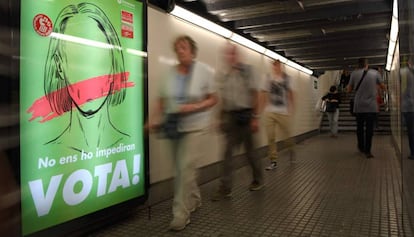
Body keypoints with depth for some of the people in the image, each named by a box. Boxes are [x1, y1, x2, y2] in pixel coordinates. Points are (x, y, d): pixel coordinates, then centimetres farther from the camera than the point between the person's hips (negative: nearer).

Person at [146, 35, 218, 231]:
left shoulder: (204, 71, -5)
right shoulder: (170, 73, 3)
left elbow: (213, 99, -3)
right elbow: (161, 100, 5)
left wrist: (194, 107, -19)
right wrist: (154, 119, -10)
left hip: (195, 126, -4)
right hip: (174, 126, 4)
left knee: (185, 167, -10)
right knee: (183, 167, 14)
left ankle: (181, 213, 0)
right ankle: (194, 199, 37)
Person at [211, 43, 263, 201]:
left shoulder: (246, 70, -3)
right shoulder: (223, 75, 9)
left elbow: (254, 94, -6)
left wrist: (255, 117, -11)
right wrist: (221, 118, 13)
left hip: (245, 115, -4)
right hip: (230, 116, 4)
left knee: (249, 150, 8)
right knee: (227, 152, 0)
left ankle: (258, 179, 30)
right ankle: (225, 188, 5)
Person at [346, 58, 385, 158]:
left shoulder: (354, 73, -2)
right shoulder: (375, 73, 0)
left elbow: (349, 90, 5)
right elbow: (383, 87, 11)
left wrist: (347, 87, 25)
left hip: (359, 106, 1)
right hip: (371, 106, -1)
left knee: (360, 128, 16)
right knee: (369, 129, 2)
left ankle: (361, 147, 27)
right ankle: (367, 151, 0)